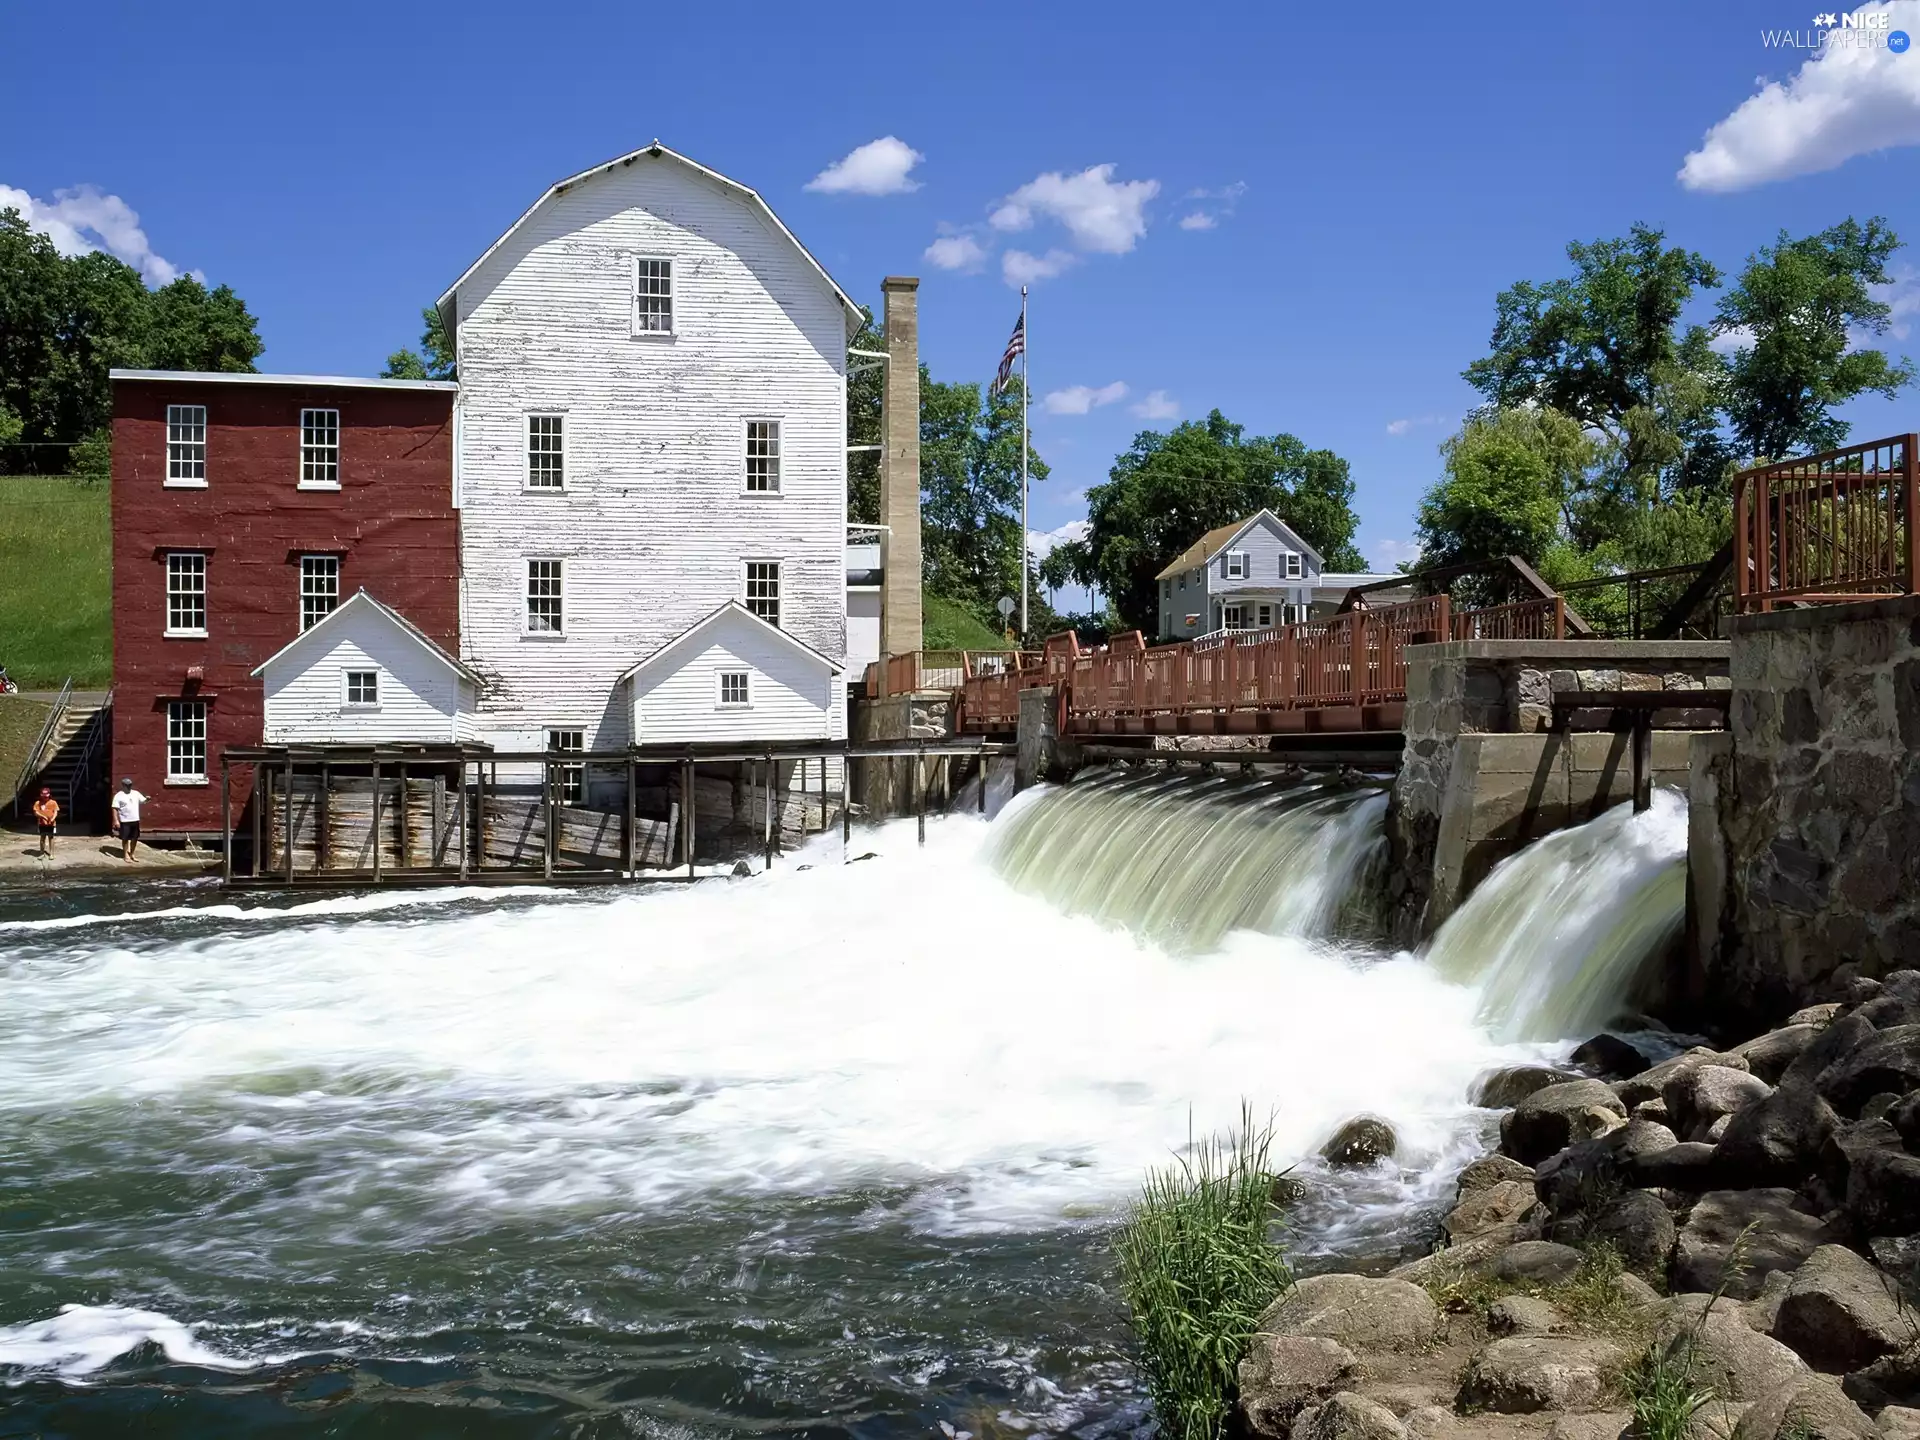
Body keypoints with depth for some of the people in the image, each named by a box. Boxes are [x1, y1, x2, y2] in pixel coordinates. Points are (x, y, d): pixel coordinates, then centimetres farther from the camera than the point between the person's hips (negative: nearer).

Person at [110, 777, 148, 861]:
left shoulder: (136, 793, 7)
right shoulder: (118, 796, -7)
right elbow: (115, 809, -10)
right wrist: (116, 821, -16)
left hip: (135, 820, 5)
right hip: (125, 821, -5)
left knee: (135, 838, 11)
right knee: (125, 838, 4)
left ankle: (132, 854, 25)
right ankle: (126, 855, 15)